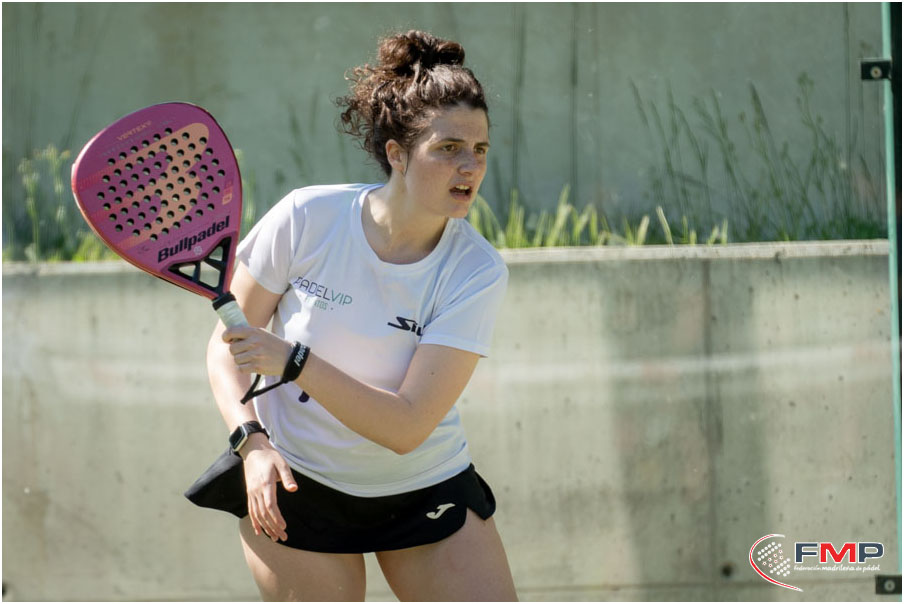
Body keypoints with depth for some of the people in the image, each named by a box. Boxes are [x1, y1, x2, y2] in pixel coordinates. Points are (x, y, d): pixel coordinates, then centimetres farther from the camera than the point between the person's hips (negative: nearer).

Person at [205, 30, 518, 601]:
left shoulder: (477, 271, -17)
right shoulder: (306, 217, -15)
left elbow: (406, 426, -23)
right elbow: (226, 345, -3)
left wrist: (293, 360, -31)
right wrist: (251, 441, -18)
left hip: (428, 486, 1)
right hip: (292, 486, 0)